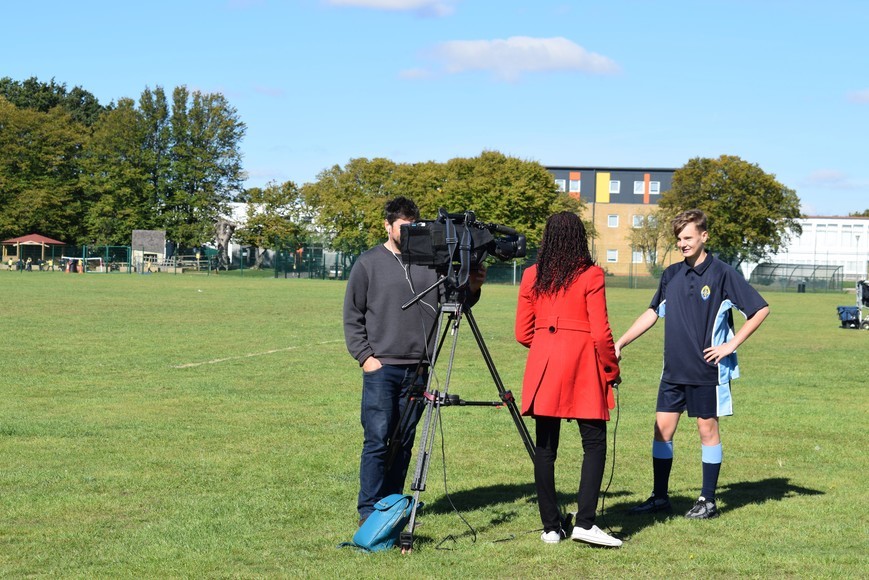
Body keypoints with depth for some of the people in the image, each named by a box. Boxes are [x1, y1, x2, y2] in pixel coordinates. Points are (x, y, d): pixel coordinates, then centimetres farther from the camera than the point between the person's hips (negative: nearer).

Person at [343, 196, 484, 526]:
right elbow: (352, 317, 5)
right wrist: (364, 355, -5)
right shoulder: (368, 264, 4)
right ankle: (369, 512, -1)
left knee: (404, 443, 8)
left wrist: (471, 290, -14)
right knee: (378, 440, -6)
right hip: (381, 367, -3)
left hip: (418, 369, 3)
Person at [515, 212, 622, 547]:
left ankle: (551, 527, 9)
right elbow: (600, 333, -9)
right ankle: (584, 523, -8)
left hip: (542, 367, 4)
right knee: (594, 443, 3)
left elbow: (523, 333, 8)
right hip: (582, 367, -4)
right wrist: (612, 370, 5)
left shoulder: (532, 276, 6)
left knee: (545, 447, 7)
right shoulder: (591, 275, -5)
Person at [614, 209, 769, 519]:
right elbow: (653, 313, 17)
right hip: (673, 369, 5)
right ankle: (660, 497, 14)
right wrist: (620, 343, 11)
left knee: (707, 429, 3)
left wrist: (730, 345, -11)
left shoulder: (722, 274, -8)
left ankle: (708, 501, 12)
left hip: (707, 369, -5)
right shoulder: (671, 275, 7)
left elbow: (760, 310, -7)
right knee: (663, 428, 5)